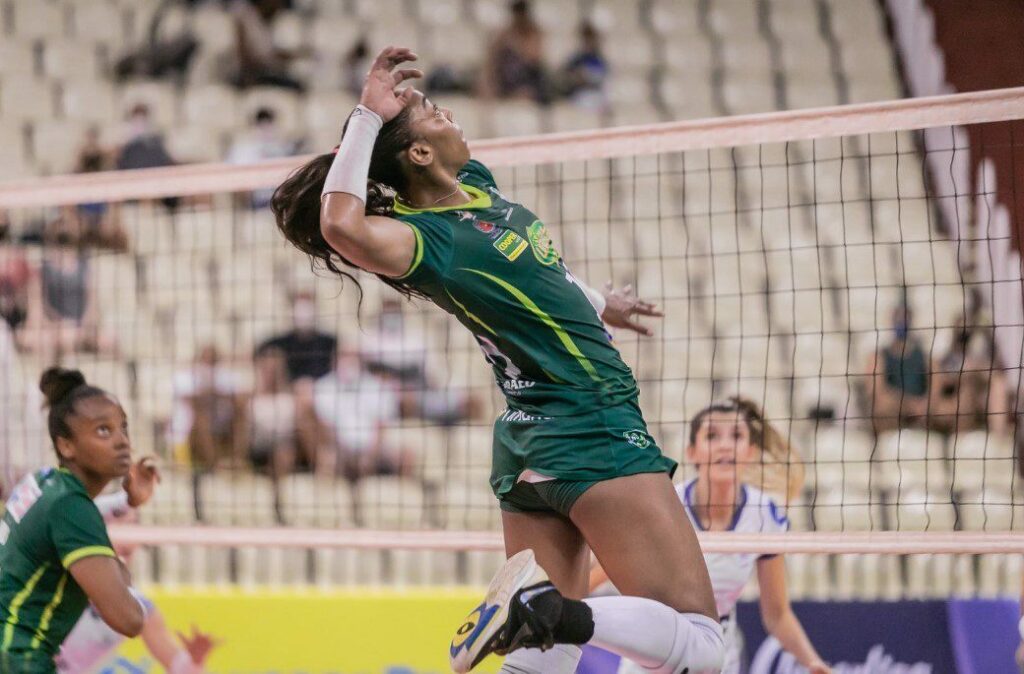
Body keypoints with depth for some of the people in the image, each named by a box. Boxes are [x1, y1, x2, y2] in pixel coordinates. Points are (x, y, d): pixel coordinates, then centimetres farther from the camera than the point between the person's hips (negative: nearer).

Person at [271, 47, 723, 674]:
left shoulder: (477, 182, 7)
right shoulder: (427, 240, -19)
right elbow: (342, 228, -40)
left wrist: (597, 303, 41)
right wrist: (367, 117, -32)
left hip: (531, 438, 9)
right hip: (592, 432, -9)